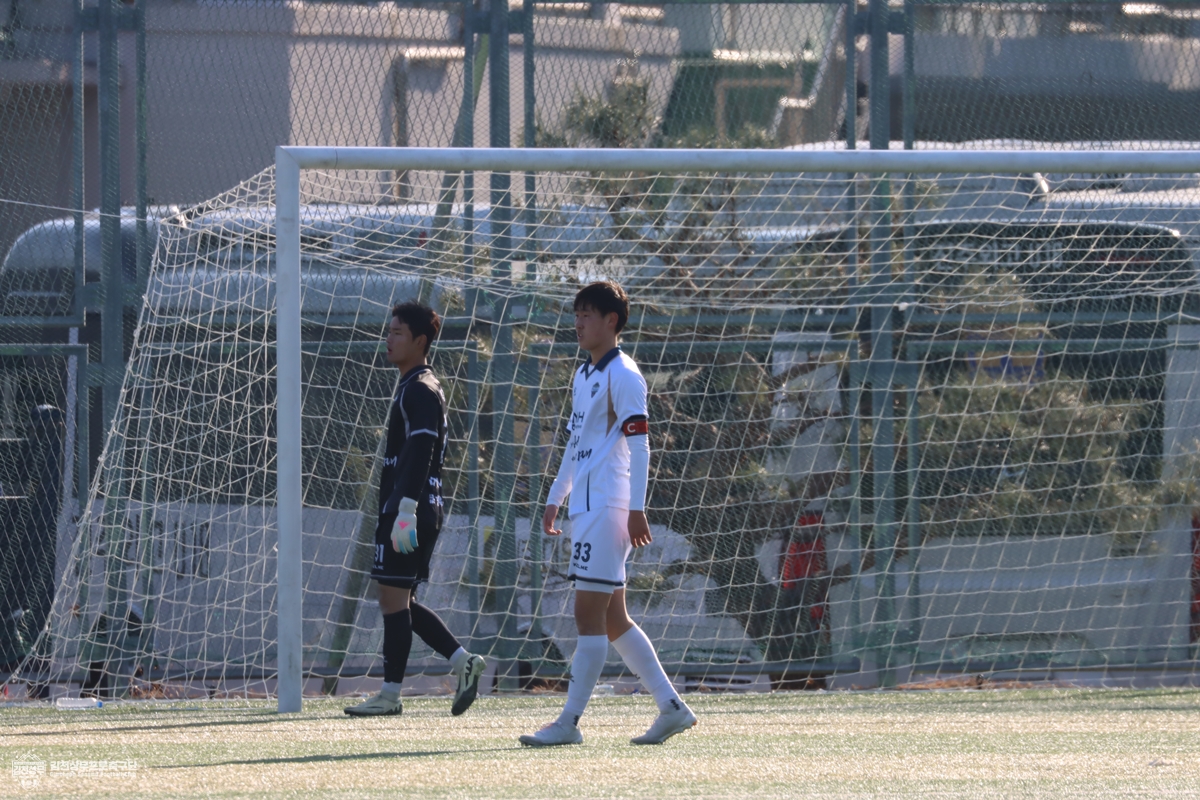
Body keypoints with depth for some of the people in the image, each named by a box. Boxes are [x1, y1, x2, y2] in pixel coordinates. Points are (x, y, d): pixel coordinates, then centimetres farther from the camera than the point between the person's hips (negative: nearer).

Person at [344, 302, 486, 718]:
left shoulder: (419, 390, -11)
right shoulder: (416, 387, 21)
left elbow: (420, 454, -21)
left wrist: (405, 512, -27)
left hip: (409, 509, -10)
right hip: (410, 510, 10)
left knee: (393, 598, -7)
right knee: (402, 602, 12)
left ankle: (390, 694, -5)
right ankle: (462, 661, 9)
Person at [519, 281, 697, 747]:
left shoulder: (622, 376, -9)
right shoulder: (583, 376, 19)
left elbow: (638, 444, -15)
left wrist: (636, 509, -21)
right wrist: (554, 500, 27)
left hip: (608, 509, -10)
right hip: (585, 510, 10)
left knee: (589, 614, -9)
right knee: (612, 619, 9)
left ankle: (569, 722, -10)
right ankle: (671, 706, 12)